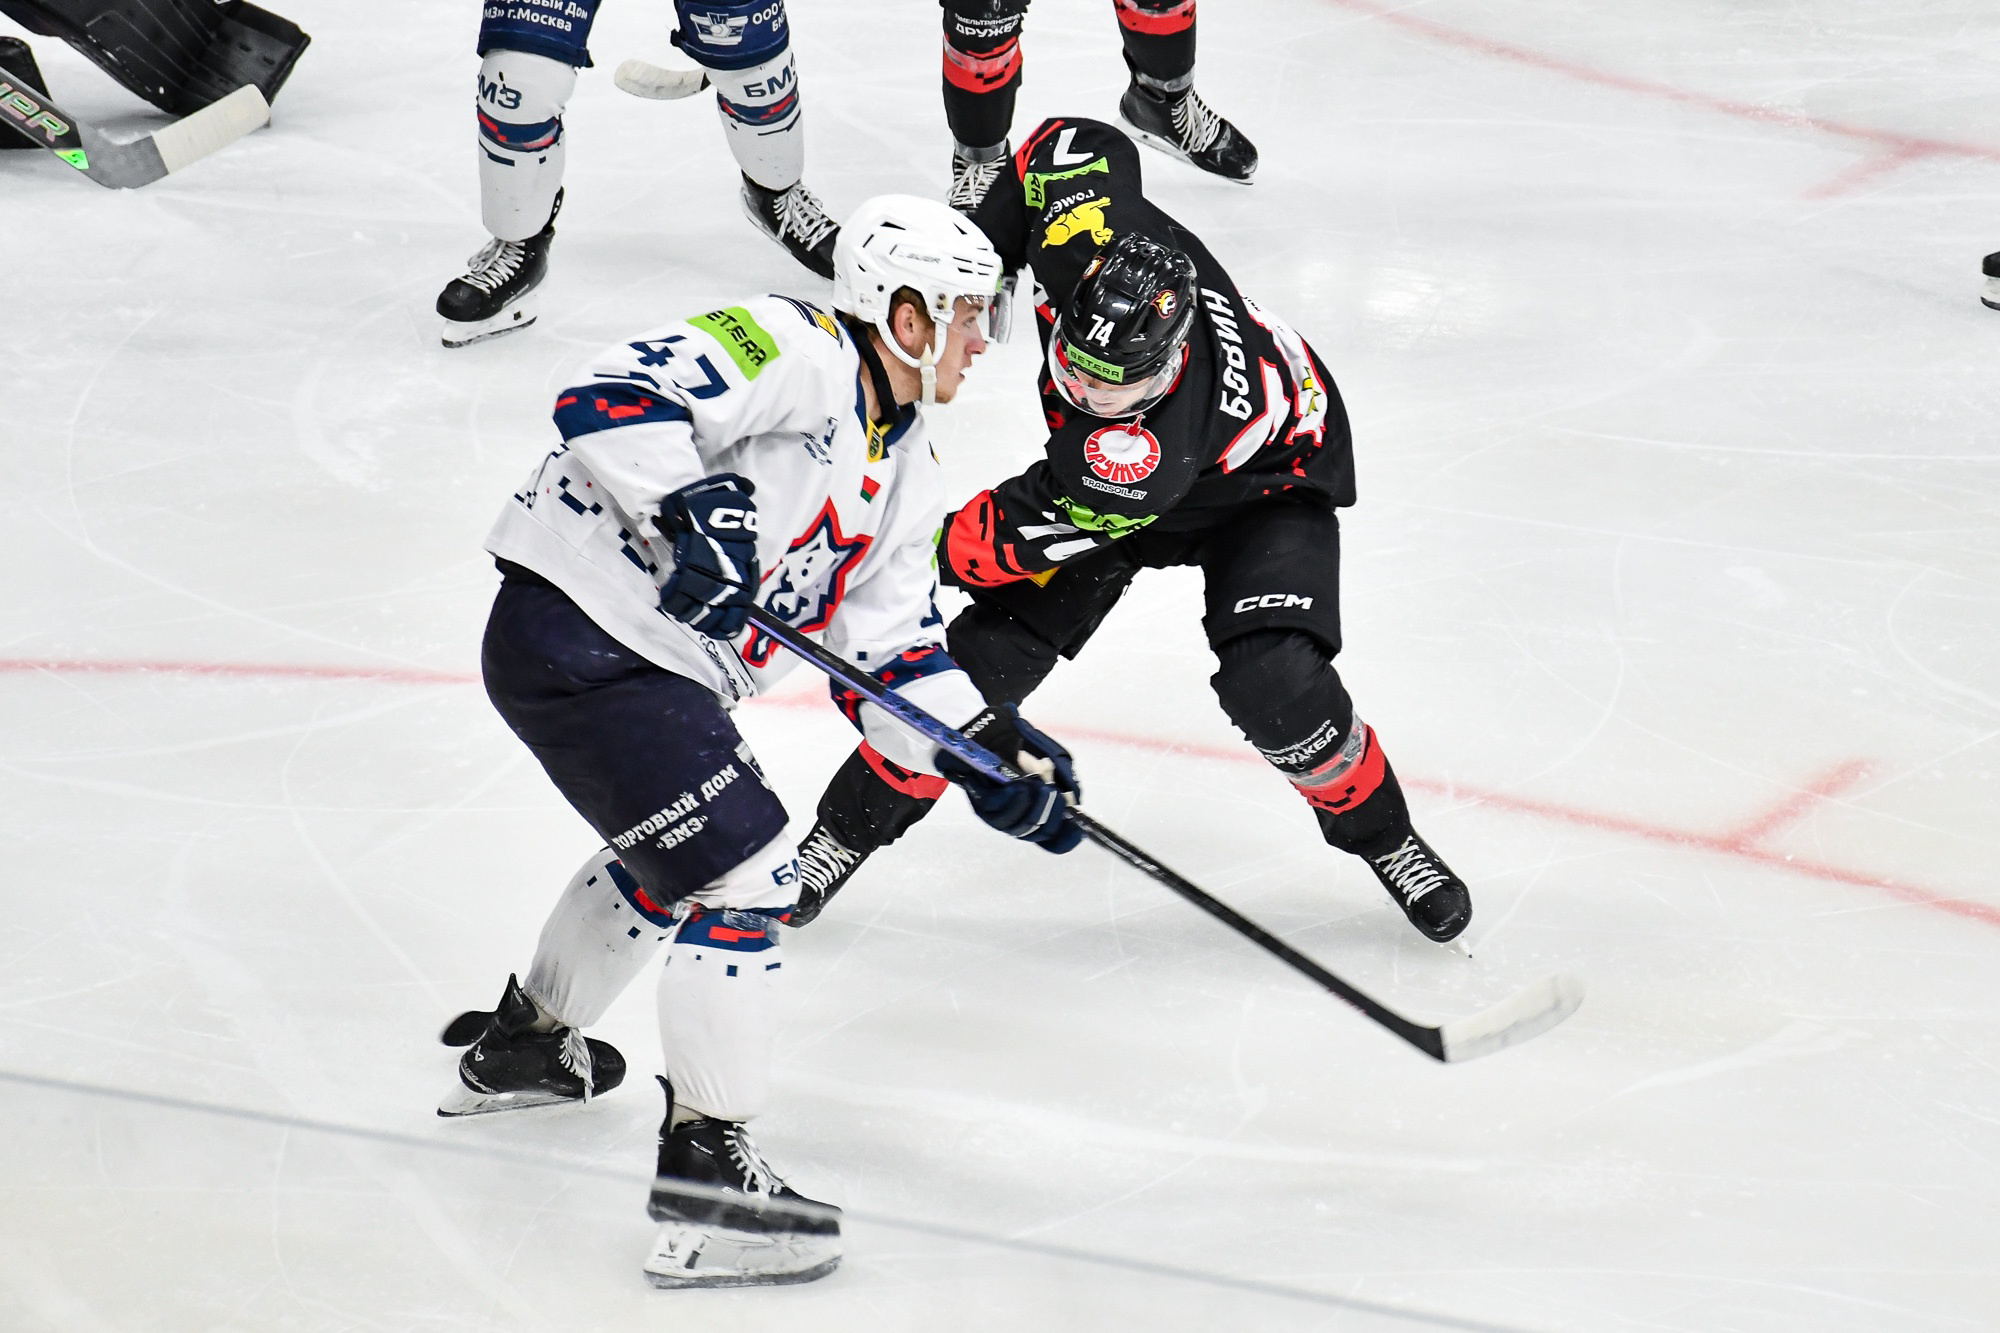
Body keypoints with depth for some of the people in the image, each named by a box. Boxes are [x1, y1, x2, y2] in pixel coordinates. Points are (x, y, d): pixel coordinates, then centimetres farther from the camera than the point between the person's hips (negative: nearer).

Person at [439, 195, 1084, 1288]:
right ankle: (706, 1164, -9)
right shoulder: (794, 352, -14)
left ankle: (523, 1043, 54)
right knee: (740, 867, -13)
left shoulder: (905, 475, 15)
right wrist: (690, 508, -35)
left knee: (670, 849, 31)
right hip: (580, 634, -11)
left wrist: (989, 748, 2)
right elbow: (611, 398, -24)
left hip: (663, 667, 11)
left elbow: (892, 651, 15)